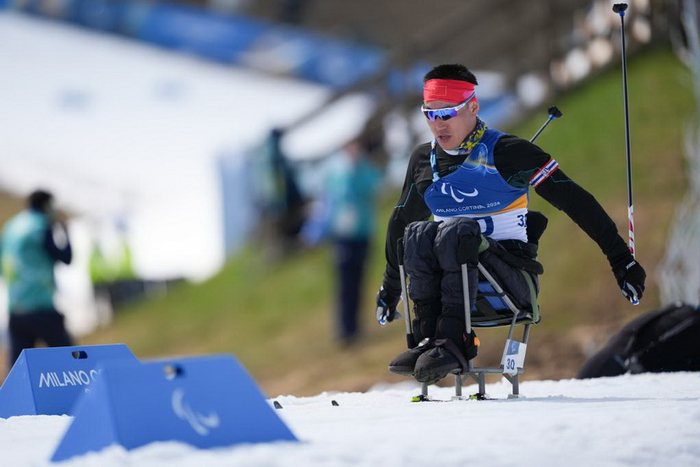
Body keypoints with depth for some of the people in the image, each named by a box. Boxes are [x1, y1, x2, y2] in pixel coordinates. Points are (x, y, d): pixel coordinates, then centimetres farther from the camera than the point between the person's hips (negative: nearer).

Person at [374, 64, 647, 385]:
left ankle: (452, 342, -41)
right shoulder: (424, 160, 11)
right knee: (418, 234, -25)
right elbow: (401, 221, 27)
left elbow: (573, 200, -5)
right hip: (451, 285, 4)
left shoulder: (507, 152, -5)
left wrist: (620, 259, -8)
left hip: (510, 272, -4)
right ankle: (428, 339, -33)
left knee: (456, 230, -32)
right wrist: (389, 288, 31)